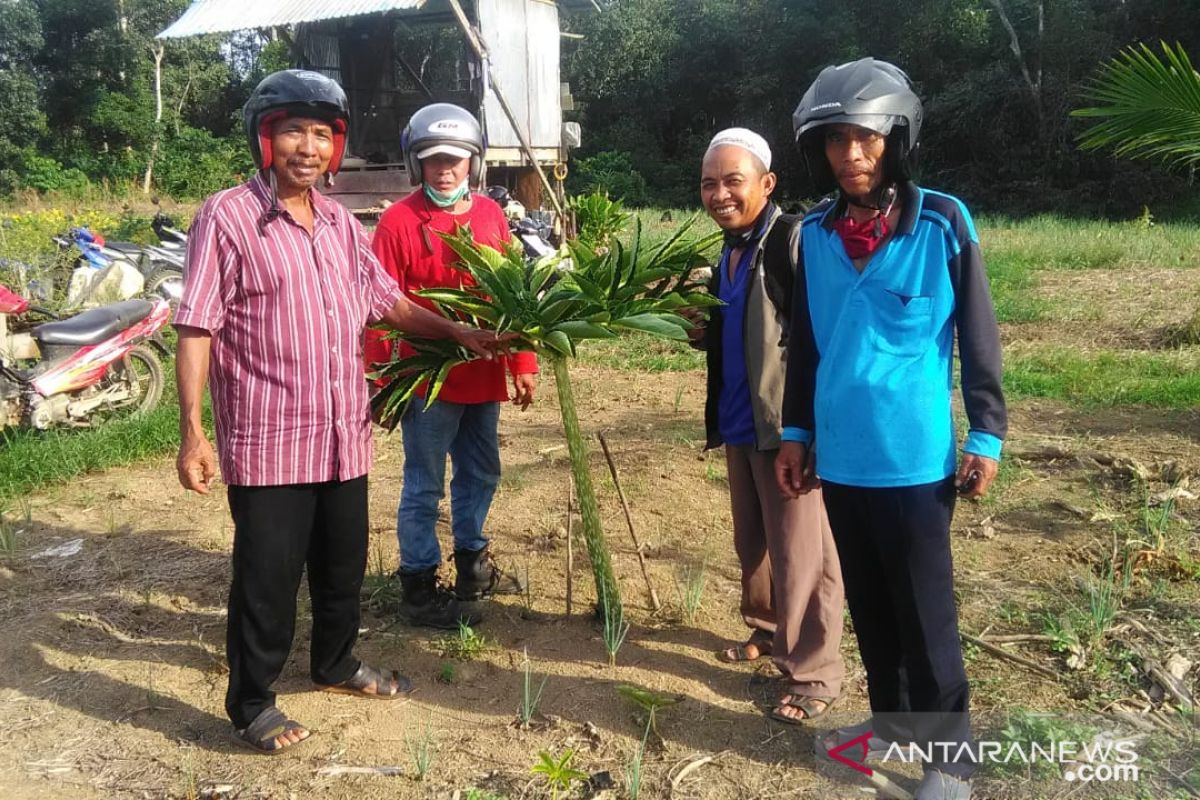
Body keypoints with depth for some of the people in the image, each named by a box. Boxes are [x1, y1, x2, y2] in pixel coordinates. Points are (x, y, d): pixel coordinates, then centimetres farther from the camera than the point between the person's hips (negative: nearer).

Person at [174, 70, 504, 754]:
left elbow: (388, 301, 20)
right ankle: (252, 703, 25)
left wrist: (458, 332, 11)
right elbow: (197, 329, -11)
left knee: (344, 564, 19)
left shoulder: (342, 224, 10)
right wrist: (193, 430, -15)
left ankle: (336, 663, 42)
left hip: (343, 434, 6)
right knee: (268, 577, 5)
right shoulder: (228, 217, -9)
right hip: (267, 440, -6)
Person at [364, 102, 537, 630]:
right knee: (424, 485, 4)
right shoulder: (399, 221, -10)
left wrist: (523, 363, 9)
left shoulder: (491, 215, 7)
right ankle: (418, 588, 17)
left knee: (481, 474, 20)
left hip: (484, 377, 6)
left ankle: (472, 562, 39)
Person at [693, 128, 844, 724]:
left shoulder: (793, 241, -16)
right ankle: (767, 630, 40)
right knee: (751, 542, 20)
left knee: (799, 553, 0)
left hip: (785, 424, -9)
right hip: (738, 424, 9)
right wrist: (701, 332, 4)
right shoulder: (728, 250, 12)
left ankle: (813, 674, 13)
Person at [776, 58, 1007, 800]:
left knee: (925, 611, 6)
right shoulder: (815, 233, 4)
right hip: (841, 456, 5)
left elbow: (979, 337, -3)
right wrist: (795, 433, 12)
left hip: (915, 458, -4)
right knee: (869, 603, 18)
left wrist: (986, 437, -5)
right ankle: (894, 718, 37)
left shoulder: (943, 222, -8)